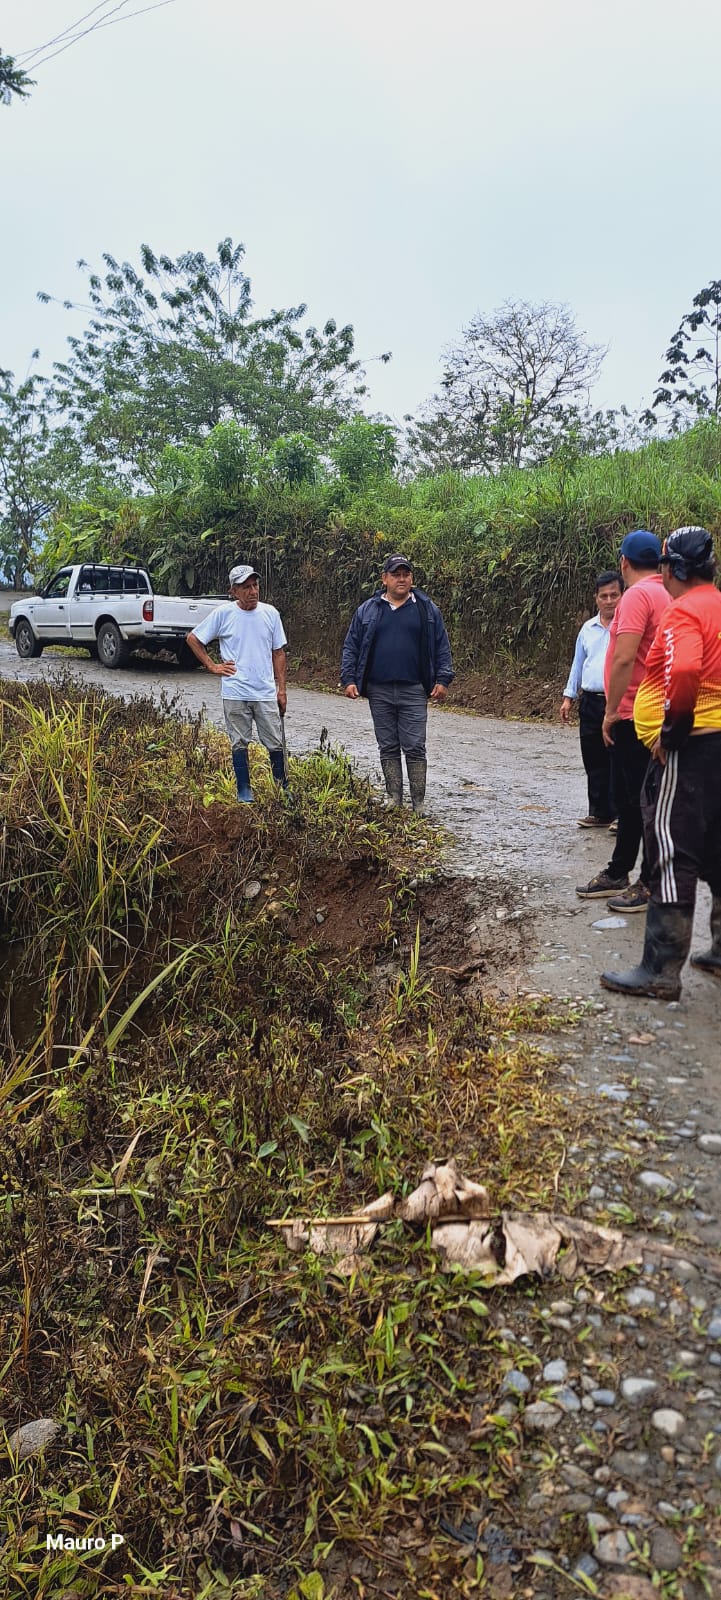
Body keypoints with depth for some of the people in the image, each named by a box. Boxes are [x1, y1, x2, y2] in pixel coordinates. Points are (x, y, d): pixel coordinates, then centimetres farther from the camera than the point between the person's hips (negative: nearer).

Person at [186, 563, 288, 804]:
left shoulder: (270, 613, 4)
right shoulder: (223, 613, -4)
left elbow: (278, 653, 10)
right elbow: (193, 639, 6)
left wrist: (282, 689, 7)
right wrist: (212, 666, 1)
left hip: (266, 692, 2)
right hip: (235, 692, -2)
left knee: (276, 744, 4)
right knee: (239, 744, 7)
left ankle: (283, 790, 17)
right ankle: (244, 793, 17)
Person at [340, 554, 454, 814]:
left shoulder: (427, 609, 5)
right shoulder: (367, 610, 7)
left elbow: (442, 647, 6)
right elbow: (351, 647, 8)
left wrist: (443, 680, -2)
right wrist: (349, 679, -1)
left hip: (413, 691, -2)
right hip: (379, 692, 2)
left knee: (415, 748, -3)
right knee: (388, 748, 7)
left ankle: (418, 805, 4)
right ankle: (394, 801, 16)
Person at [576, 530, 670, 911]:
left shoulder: (637, 595, -16)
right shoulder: (665, 595, 13)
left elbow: (624, 658, -24)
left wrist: (611, 712, -16)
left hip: (634, 716, -10)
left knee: (642, 801, -2)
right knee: (627, 798, 16)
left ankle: (651, 884, 6)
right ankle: (617, 873, 26)